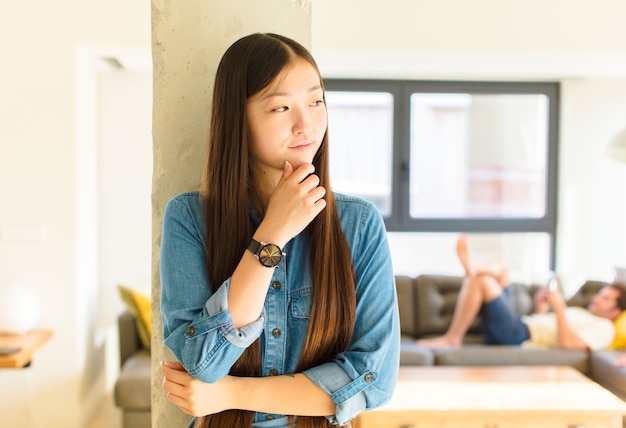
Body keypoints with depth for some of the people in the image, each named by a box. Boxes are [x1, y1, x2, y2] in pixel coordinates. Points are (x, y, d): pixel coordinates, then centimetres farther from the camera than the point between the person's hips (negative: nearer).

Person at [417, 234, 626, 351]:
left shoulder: (604, 328, 1)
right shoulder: (580, 313, 31)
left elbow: (568, 343, -19)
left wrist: (559, 307, -16)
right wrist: (541, 306, 11)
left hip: (519, 333, -9)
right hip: (519, 322, 9)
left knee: (482, 280, -20)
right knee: (500, 269, 14)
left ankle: (451, 338, -17)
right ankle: (471, 269, -19)